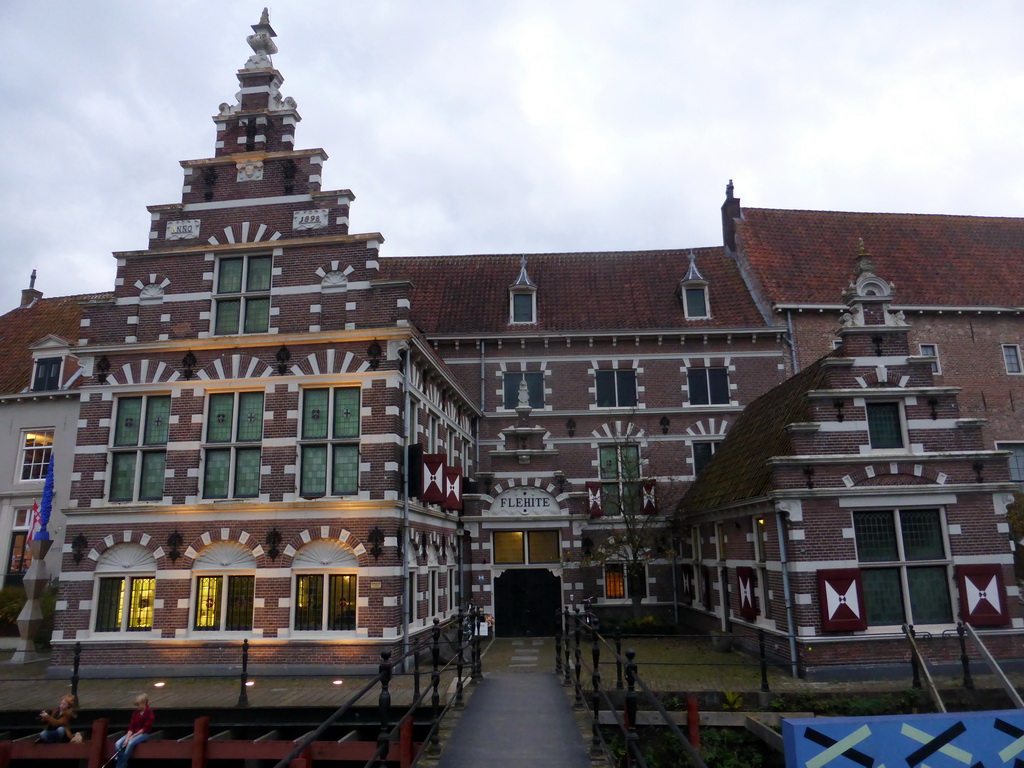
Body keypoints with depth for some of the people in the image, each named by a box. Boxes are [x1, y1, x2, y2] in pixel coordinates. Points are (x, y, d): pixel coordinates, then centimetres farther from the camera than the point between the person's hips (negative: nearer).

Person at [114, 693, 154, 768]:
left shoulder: (149, 712, -9)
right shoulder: (135, 713, 7)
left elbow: (146, 728, -13)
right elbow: (131, 726, 1)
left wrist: (133, 736, -16)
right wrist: (127, 738, -14)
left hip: (144, 733, -6)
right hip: (134, 732, 6)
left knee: (130, 743, -33)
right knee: (118, 744, -18)